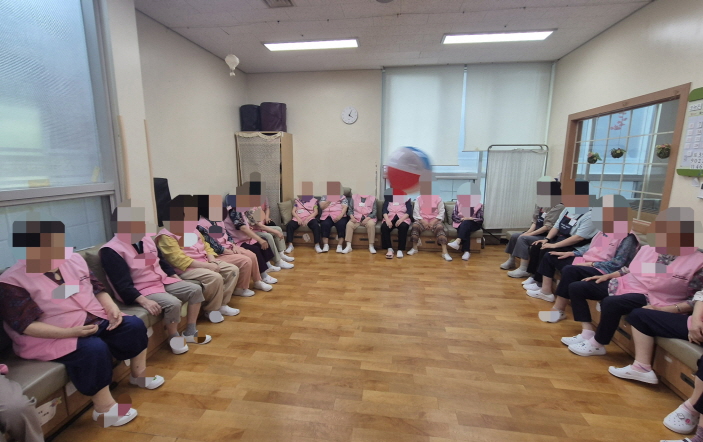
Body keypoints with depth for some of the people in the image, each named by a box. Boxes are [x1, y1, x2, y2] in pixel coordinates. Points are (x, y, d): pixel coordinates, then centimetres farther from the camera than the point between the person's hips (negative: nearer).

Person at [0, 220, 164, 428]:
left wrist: (112, 308, -10)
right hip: (51, 338, -6)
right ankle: (105, 409, -14)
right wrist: (70, 332, -29)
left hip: (95, 321, 6)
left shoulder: (74, 259, 3)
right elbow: (26, 325, -18)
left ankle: (138, 374, 14)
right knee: (95, 349, -31)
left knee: (134, 325, -9)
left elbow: (97, 288, 8)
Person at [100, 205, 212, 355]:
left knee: (195, 290, -4)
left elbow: (162, 261, 17)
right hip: (141, 290, -8)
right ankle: (174, 337, -1)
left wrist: (177, 278, 9)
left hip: (163, 281, 8)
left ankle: (190, 332, 7)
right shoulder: (111, 251, -17)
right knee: (173, 303, -30)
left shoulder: (146, 239, 6)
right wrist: (144, 301, -31)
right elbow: (122, 285, -22)